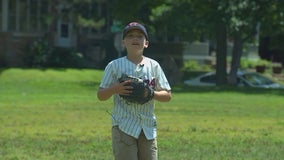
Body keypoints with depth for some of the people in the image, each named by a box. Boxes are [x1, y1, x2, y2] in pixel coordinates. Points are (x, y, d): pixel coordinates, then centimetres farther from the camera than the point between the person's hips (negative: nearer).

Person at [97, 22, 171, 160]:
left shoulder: (154, 66, 8)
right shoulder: (115, 66, 2)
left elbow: (167, 95, 9)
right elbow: (101, 95, 3)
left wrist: (151, 93, -11)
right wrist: (115, 89, -17)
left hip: (148, 127, 3)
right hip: (123, 127, -3)